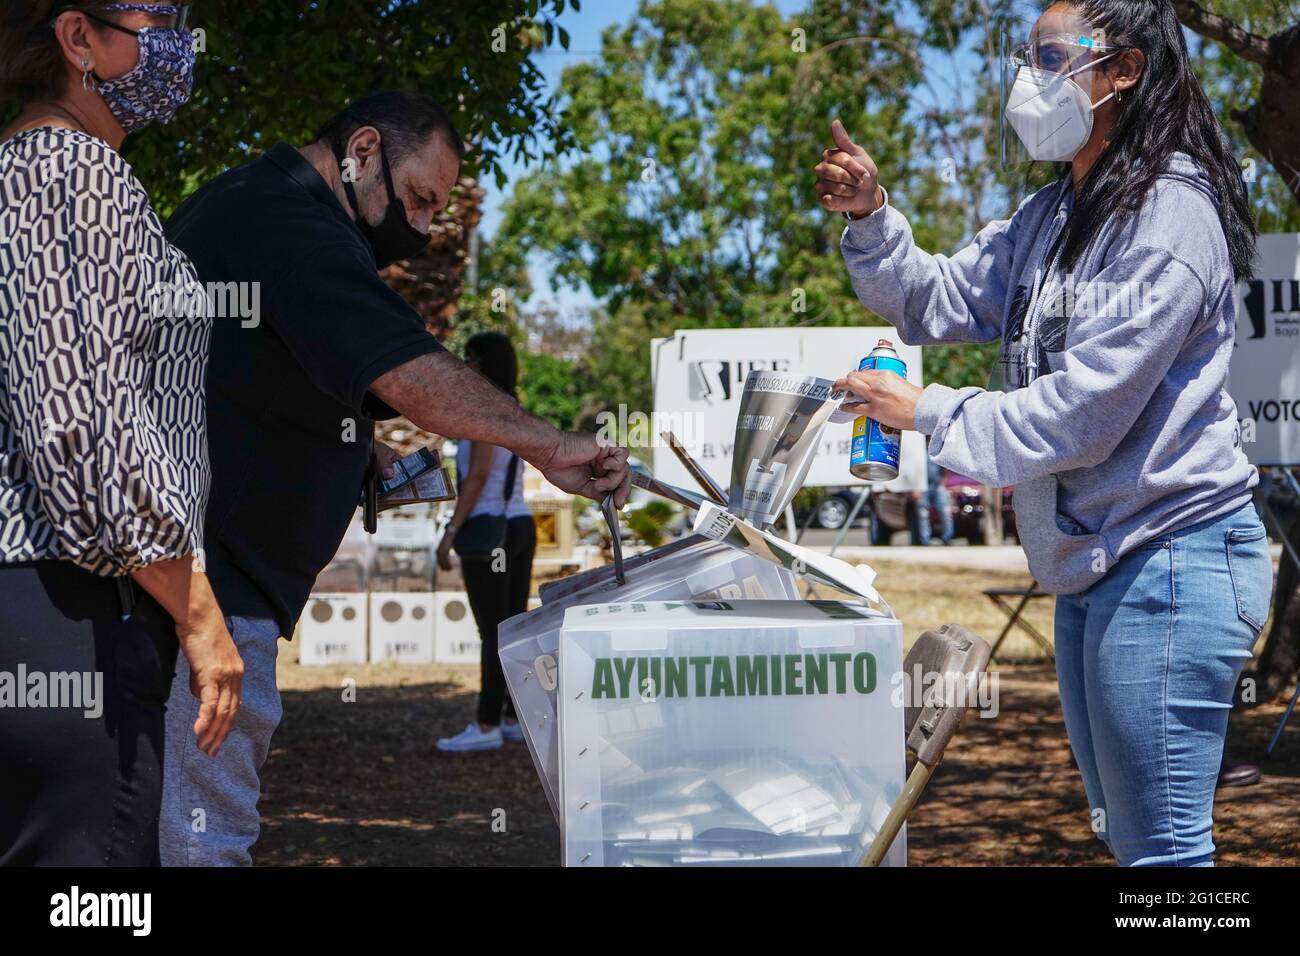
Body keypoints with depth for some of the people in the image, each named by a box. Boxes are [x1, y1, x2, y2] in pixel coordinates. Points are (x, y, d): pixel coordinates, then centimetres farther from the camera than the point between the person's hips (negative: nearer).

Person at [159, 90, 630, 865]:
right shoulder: (286, 221, -15)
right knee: (208, 837, -9)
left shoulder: (247, 207, 20)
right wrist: (550, 447, -26)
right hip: (207, 588, -11)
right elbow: (407, 370, -27)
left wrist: (366, 451, 17)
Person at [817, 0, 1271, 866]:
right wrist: (870, 217, -2)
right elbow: (937, 303, 15)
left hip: (1170, 559, -10)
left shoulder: (1168, 220, -18)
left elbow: (1082, 412, -21)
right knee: (1123, 831, 19)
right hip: (1088, 567, 10)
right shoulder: (1052, 219, 12)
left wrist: (928, 413, -12)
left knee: (1161, 846, -6)